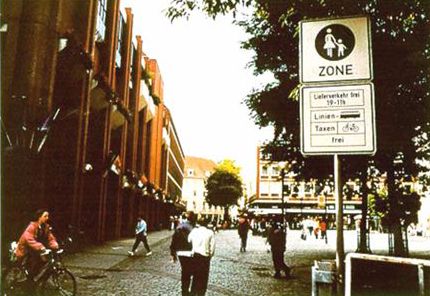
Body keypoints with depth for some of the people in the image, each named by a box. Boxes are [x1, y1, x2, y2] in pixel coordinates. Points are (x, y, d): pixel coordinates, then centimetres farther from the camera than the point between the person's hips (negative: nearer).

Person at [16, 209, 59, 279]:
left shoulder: (46, 227, -5)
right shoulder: (32, 226, -25)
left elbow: (50, 238, -10)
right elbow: (29, 239, -39)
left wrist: (55, 245, -32)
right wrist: (40, 247, -51)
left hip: (36, 250, 6)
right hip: (24, 251, -6)